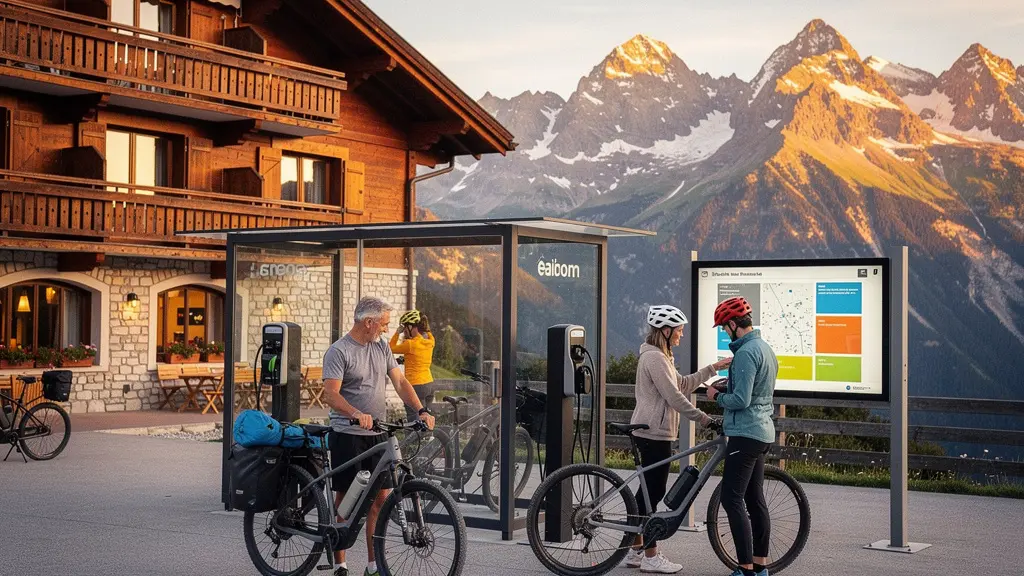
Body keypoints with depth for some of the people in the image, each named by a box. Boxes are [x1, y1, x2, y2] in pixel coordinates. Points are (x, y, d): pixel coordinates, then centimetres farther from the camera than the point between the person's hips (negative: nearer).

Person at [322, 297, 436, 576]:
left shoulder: (381, 348, 11)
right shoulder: (339, 351, -10)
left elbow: (400, 382, 7)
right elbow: (331, 393, -18)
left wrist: (421, 411, -8)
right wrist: (357, 414, -36)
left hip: (377, 435, 6)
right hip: (347, 436, -6)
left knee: (381, 497, 4)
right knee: (345, 500, 2)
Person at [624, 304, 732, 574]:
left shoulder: (657, 356, 17)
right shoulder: (655, 358, -17)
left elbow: (683, 384, 19)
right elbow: (674, 397, -20)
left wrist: (713, 368, 15)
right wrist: (702, 418, -13)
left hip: (651, 431, 11)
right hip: (654, 432, -11)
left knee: (648, 489, 12)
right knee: (654, 490, -6)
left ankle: (636, 550, 17)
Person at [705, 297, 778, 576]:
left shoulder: (746, 352, -17)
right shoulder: (765, 348, 15)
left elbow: (740, 400, -22)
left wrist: (717, 397, -5)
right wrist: (727, 386, 15)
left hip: (745, 434, -10)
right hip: (763, 432, 10)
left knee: (732, 499, -9)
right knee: (755, 499, 13)